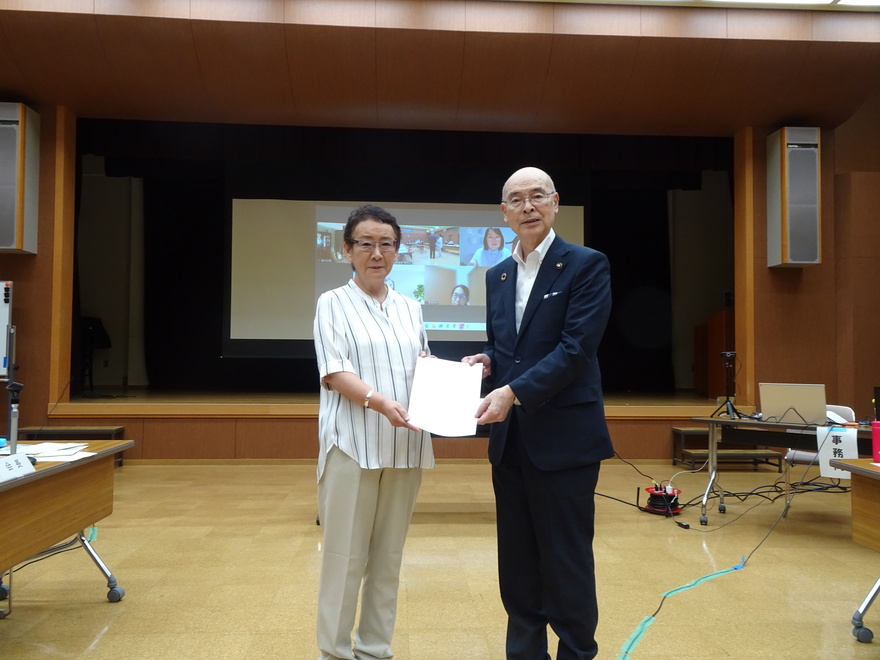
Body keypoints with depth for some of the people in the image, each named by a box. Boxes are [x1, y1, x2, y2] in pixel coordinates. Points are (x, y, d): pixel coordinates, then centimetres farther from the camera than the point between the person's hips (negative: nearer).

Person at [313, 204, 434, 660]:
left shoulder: (410, 308, 15)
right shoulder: (333, 303, 2)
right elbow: (336, 373, -9)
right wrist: (380, 401, -25)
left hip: (404, 446, 4)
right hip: (352, 444, -4)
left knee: (389, 555, 10)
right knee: (345, 555, 0)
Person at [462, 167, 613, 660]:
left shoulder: (587, 266, -6)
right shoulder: (497, 275, 13)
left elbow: (576, 348, -15)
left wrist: (514, 391, -22)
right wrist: (487, 360, -3)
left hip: (564, 437, -6)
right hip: (510, 439, 6)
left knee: (567, 560, 5)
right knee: (517, 559, 15)